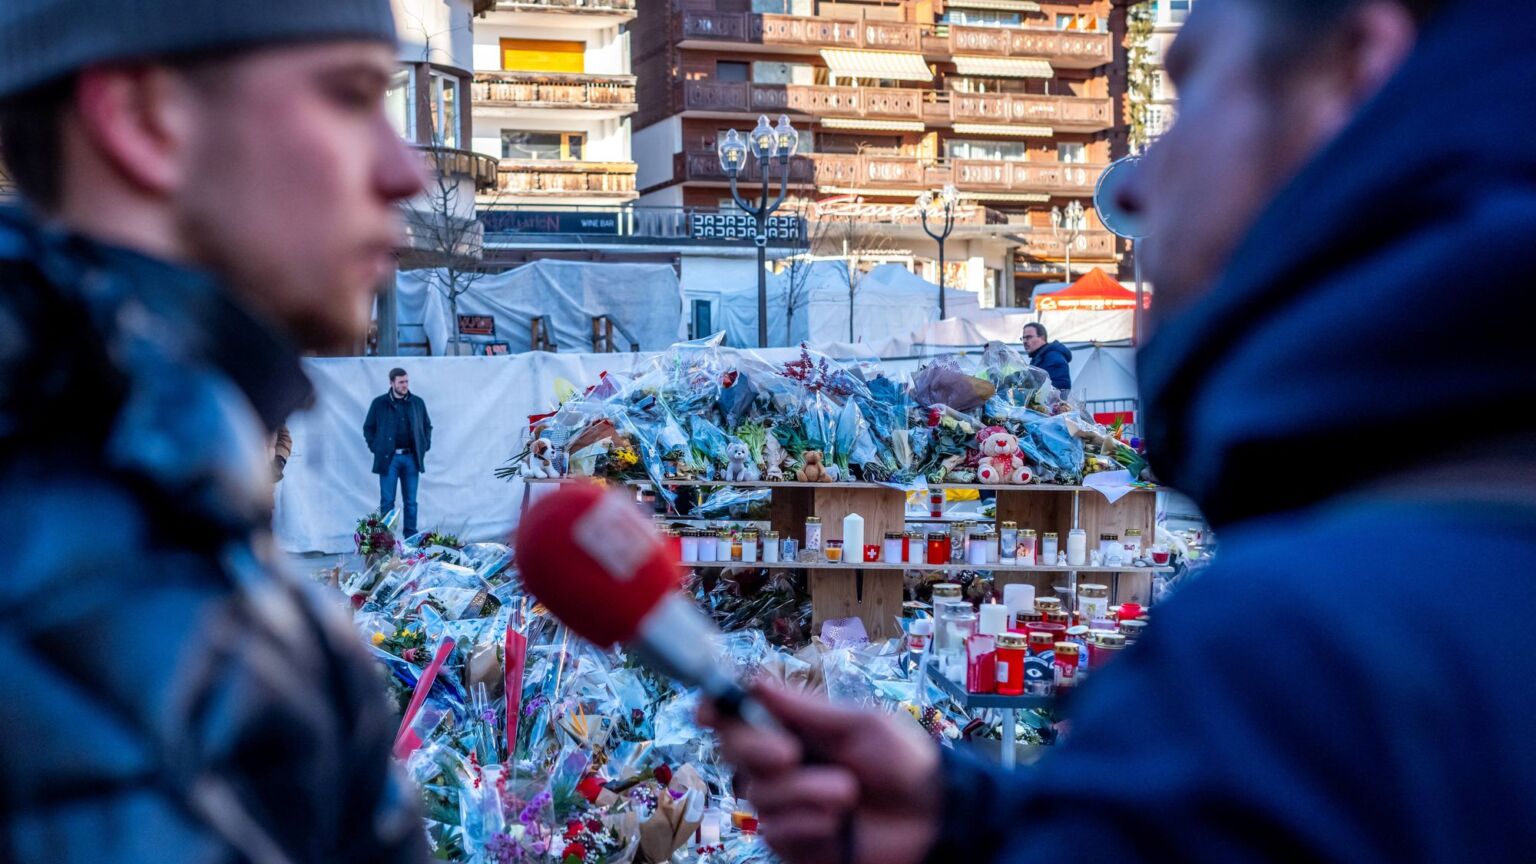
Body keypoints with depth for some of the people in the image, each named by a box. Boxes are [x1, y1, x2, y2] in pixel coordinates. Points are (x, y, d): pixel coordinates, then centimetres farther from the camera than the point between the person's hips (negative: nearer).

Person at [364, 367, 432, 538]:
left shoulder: (417, 403, 6)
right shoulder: (379, 403, 1)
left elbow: (427, 426, 17)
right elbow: (368, 428, 8)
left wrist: (424, 447, 8)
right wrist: (376, 448, -1)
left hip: (411, 458, 2)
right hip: (388, 458, -2)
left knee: (411, 502, 6)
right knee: (387, 502, -1)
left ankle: (411, 538, 11)